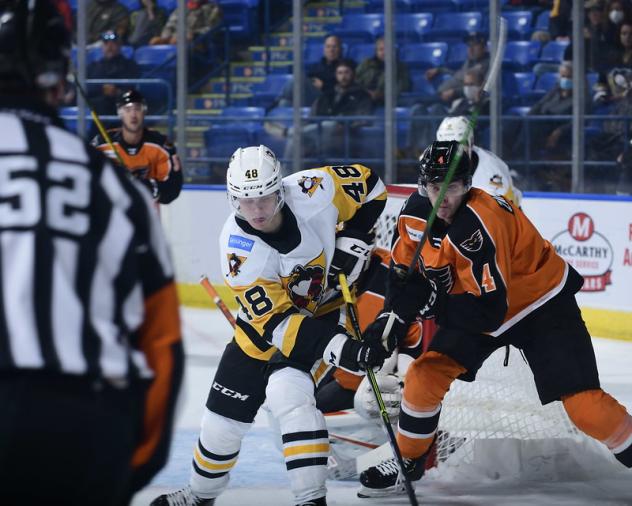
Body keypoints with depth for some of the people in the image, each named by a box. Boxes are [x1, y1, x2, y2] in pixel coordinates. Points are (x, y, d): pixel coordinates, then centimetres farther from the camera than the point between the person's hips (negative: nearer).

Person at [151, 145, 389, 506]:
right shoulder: (238, 249, -28)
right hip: (267, 317, 1)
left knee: (288, 394, -26)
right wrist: (338, 348, -40)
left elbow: (370, 185, -5)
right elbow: (275, 321, -30)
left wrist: (352, 242, -15)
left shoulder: (312, 190, -26)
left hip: (326, 309, -1)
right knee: (226, 410, 8)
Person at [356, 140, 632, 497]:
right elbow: (406, 273, 3)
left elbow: (489, 310, -34)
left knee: (583, 403, -18)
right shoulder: (417, 214, -11)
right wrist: (394, 316, -13)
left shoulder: (481, 225, -34)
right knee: (426, 374, -4)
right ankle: (409, 460, 15)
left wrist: (432, 304, -30)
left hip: (542, 305, -7)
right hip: (477, 308, 7)